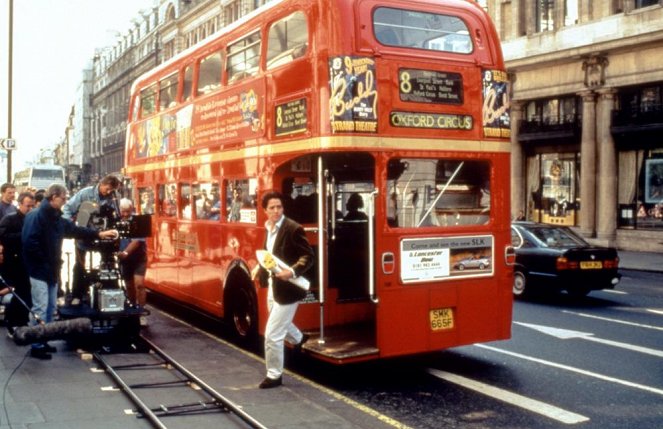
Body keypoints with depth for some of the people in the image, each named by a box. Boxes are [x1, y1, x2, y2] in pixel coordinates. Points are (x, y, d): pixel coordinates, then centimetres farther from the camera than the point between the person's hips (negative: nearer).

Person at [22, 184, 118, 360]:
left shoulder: (57, 219, 12)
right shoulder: (36, 216, -16)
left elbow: (76, 230, 18)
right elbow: (29, 242, -23)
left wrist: (99, 234, 12)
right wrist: (44, 263, -19)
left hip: (52, 270, 9)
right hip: (39, 271, -9)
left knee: (50, 307, 14)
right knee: (40, 308, -6)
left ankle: (43, 341, 23)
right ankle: (36, 346, 0)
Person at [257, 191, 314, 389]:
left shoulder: (293, 228, -19)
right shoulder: (268, 228, 4)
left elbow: (308, 256, -19)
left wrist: (293, 271, -33)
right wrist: (263, 271, 7)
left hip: (286, 288, -8)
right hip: (272, 285, 8)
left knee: (272, 334, -5)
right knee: (281, 323, 31)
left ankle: (274, 376, 12)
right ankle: (299, 339, 62)